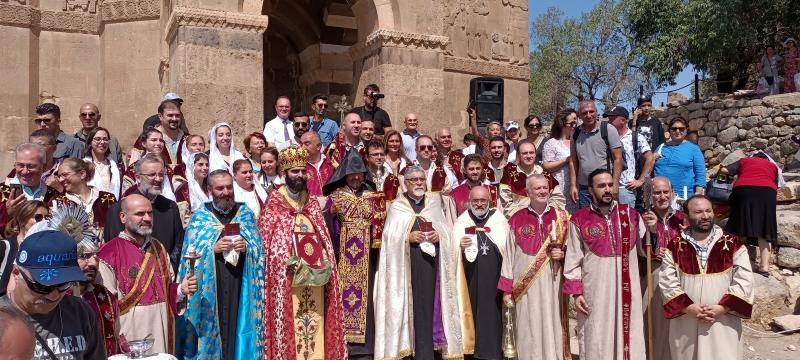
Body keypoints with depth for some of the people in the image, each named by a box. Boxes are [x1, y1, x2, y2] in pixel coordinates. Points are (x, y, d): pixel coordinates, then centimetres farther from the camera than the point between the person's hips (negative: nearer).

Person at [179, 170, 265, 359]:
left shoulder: (246, 214, 9)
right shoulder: (199, 217, 5)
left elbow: (259, 251, 6)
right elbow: (191, 255, 0)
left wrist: (247, 247, -13)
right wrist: (213, 249, -15)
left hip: (239, 289, 1)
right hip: (209, 291, -1)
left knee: (238, 329, 2)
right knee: (210, 330, 0)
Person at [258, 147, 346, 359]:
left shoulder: (312, 203, 14)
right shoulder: (274, 203, 0)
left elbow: (323, 238, 17)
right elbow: (265, 239, -6)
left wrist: (322, 262, 2)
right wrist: (288, 262, -16)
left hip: (314, 274, 5)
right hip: (287, 275, -4)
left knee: (315, 322, 5)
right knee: (289, 320, -5)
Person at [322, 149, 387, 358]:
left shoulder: (373, 196, 10)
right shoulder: (336, 196, 4)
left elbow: (380, 225, 12)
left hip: (365, 256, 2)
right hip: (343, 254, -2)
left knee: (365, 292, 3)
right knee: (343, 292, -3)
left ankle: (364, 341, 10)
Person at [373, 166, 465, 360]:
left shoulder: (434, 203, 14)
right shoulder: (397, 206, 7)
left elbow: (447, 232, 9)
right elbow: (390, 237, -1)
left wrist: (439, 236, -11)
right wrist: (408, 237, -16)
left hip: (429, 261, 1)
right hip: (404, 263, -1)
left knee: (426, 305, -2)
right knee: (406, 305, -4)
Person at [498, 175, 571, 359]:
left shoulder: (561, 218, 6)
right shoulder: (517, 219, 3)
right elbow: (508, 255, 4)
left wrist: (563, 254, -9)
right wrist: (507, 289, 1)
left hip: (552, 283, 1)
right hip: (526, 285, -1)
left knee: (553, 328, 4)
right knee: (529, 332, 3)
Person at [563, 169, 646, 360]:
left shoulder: (630, 214, 5)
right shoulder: (579, 220, -2)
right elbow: (573, 261, -1)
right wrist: (576, 292, -5)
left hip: (627, 290, 2)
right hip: (595, 291, -2)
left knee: (629, 337, 9)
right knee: (597, 342, 6)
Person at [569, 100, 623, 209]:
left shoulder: (608, 129, -5)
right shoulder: (576, 133, 7)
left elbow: (618, 158, -7)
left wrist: (614, 185, -12)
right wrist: (573, 185, 4)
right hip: (583, 188, 4)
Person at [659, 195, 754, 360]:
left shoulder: (733, 245, 2)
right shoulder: (675, 246, 2)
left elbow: (744, 280, -3)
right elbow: (667, 281, -2)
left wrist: (723, 307, -13)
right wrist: (687, 307, -14)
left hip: (724, 324, 0)